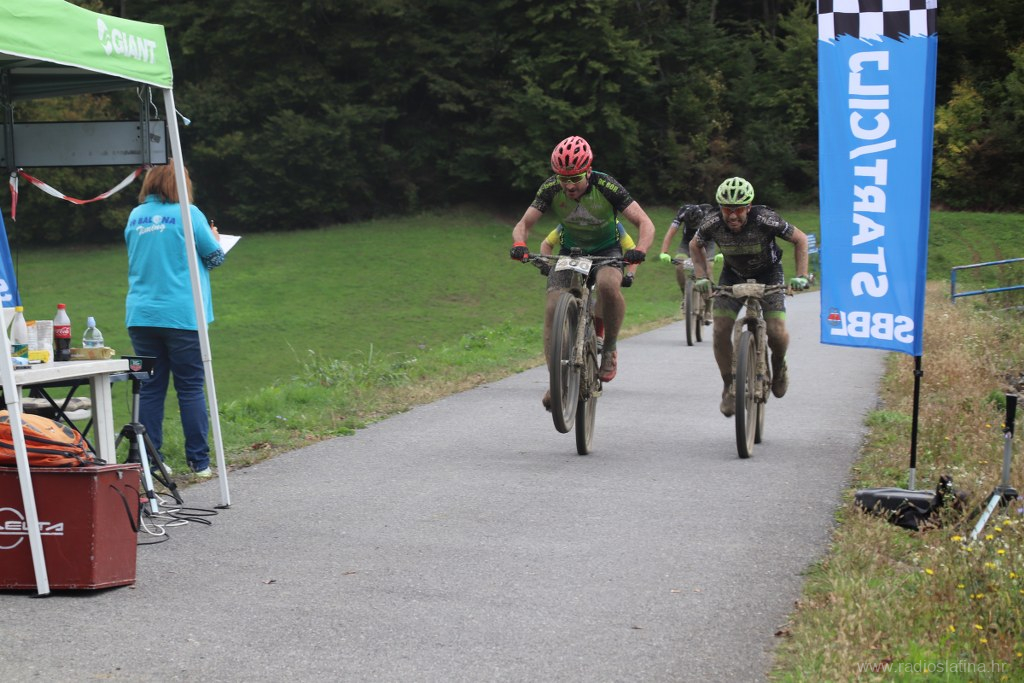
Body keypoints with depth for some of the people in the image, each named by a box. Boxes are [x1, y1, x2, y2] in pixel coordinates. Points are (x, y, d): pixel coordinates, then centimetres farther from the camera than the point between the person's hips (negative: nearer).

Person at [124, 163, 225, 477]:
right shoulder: (187, 213, -7)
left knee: (150, 389, 8)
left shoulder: (135, 216, 8)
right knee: (191, 388, 2)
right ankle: (199, 462, 5)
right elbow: (215, 256, 1)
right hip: (181, 315, -4)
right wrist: (215, 239, 22)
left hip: (141, 316, 4)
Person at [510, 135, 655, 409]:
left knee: (608, 284, -37)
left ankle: (609, 347, -13)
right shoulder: (551, 189, -19)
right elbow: (523, 224, -13)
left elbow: (645, 223, -25)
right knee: (553, 308, -18)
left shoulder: (607, 187, -26)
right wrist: (519, 244, -36)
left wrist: (640, 250, -45)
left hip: (607, 251, -3)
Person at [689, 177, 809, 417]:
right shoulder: (712, 224, -25)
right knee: (721, 330, -15)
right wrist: (702, 277, -11)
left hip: (768, 273, -2)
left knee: (777, 332, -19)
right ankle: (729, 386, 3)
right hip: (733, 275, 2)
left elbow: (800, 239, -17)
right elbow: (695, 245, -1)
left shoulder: (765, 220, -33)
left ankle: (779, 367, 16)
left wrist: (801, 276, -23)